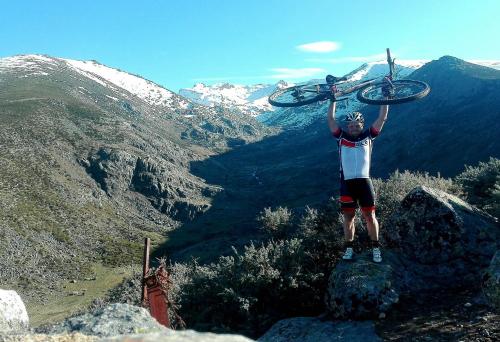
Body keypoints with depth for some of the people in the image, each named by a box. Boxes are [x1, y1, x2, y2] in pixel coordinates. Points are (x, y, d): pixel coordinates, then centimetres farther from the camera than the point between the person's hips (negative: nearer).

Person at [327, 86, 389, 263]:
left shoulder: (368, 136, 9)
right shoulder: (342, 137, 9)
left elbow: (382, 118, 6)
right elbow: (331, 119, 6)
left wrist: (386, 96, 5)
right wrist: (333, 98, 5)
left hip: (364, 182, 0)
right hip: (347, 183, 0)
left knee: (370, 216, 3)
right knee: (348, 216, 8)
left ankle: (375, 247, 18)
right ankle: (349, 247, 20)